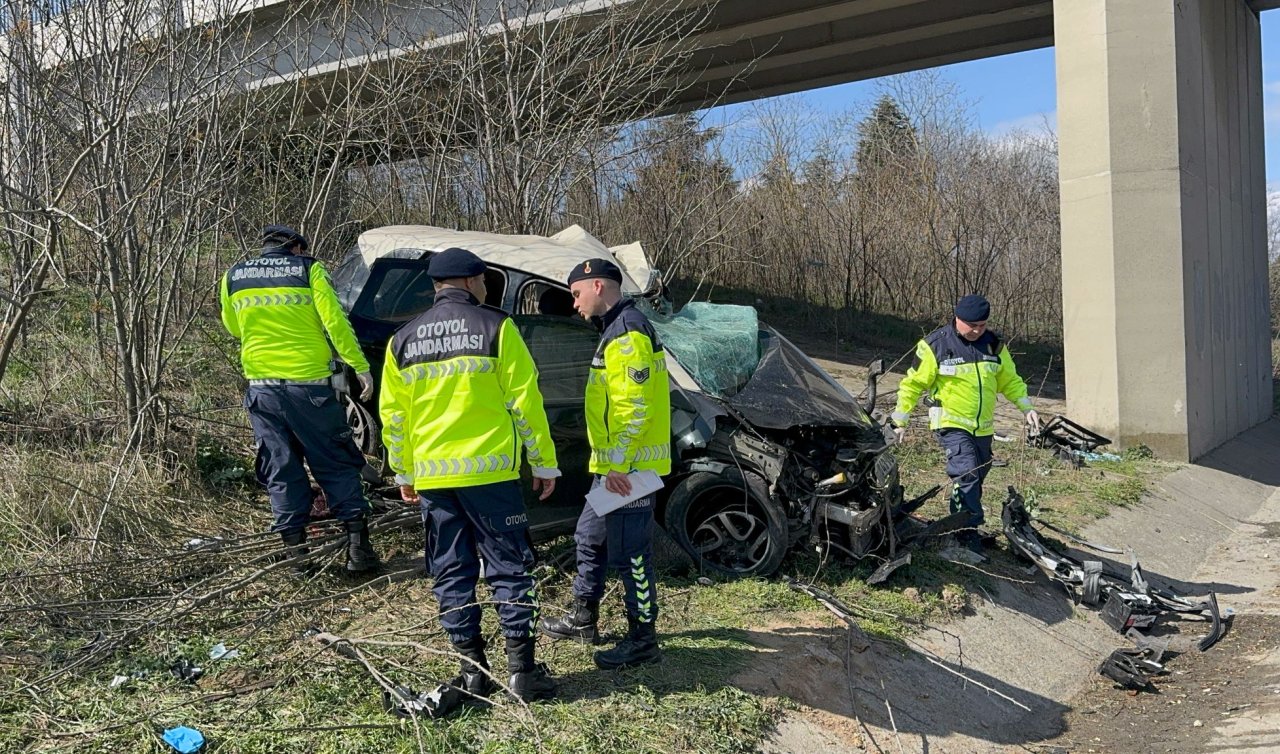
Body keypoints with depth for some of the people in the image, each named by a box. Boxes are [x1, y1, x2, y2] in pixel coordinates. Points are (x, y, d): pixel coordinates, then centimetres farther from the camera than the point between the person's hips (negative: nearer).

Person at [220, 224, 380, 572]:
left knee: (281, 470, 11)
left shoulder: (233, 276, 10)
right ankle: (357, 544, 4)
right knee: (336, 464, 7)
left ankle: (295, 550, 10)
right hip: (308, 382, -3)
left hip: (262, 385, 3)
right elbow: (335, 321, -9)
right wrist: (360, 366, -7)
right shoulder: (308, 269, -1)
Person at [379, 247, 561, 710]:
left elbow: (393, 415, 12)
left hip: (431, 476, 4)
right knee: (509, 568, 5)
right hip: (488, 469, -4)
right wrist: (544, 463, 2)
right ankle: (521, 668, 6)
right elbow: (525, 402, -6)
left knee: (451, 573, 11)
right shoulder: (496, 327, -4)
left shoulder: (402, 340, 9)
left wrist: (404, 473, 22)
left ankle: (472, 670, 15)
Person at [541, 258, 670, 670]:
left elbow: (635, 406, -23)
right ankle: (583, 619, 34)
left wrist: (618, 464, -23)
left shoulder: (628, 332, -17)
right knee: (589, 536, 20)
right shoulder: (617, 329, 18)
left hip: (628, 466, -11)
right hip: (614, 465, 11)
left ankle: (643, 640, 7)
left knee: (630, 553, -4)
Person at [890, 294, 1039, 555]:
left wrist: (1026, 407, 3)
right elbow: (913, 384, -4)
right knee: (966, 474, -20)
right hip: (951, 424, -6)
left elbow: (1010, 380, 16)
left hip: (983, 427, 6)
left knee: (975, 479, 12)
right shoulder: (935, 345, -9)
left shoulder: (994, 344, 4)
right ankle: (969, 532, -15)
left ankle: (960, 524, 27)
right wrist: (899, 421, -3)